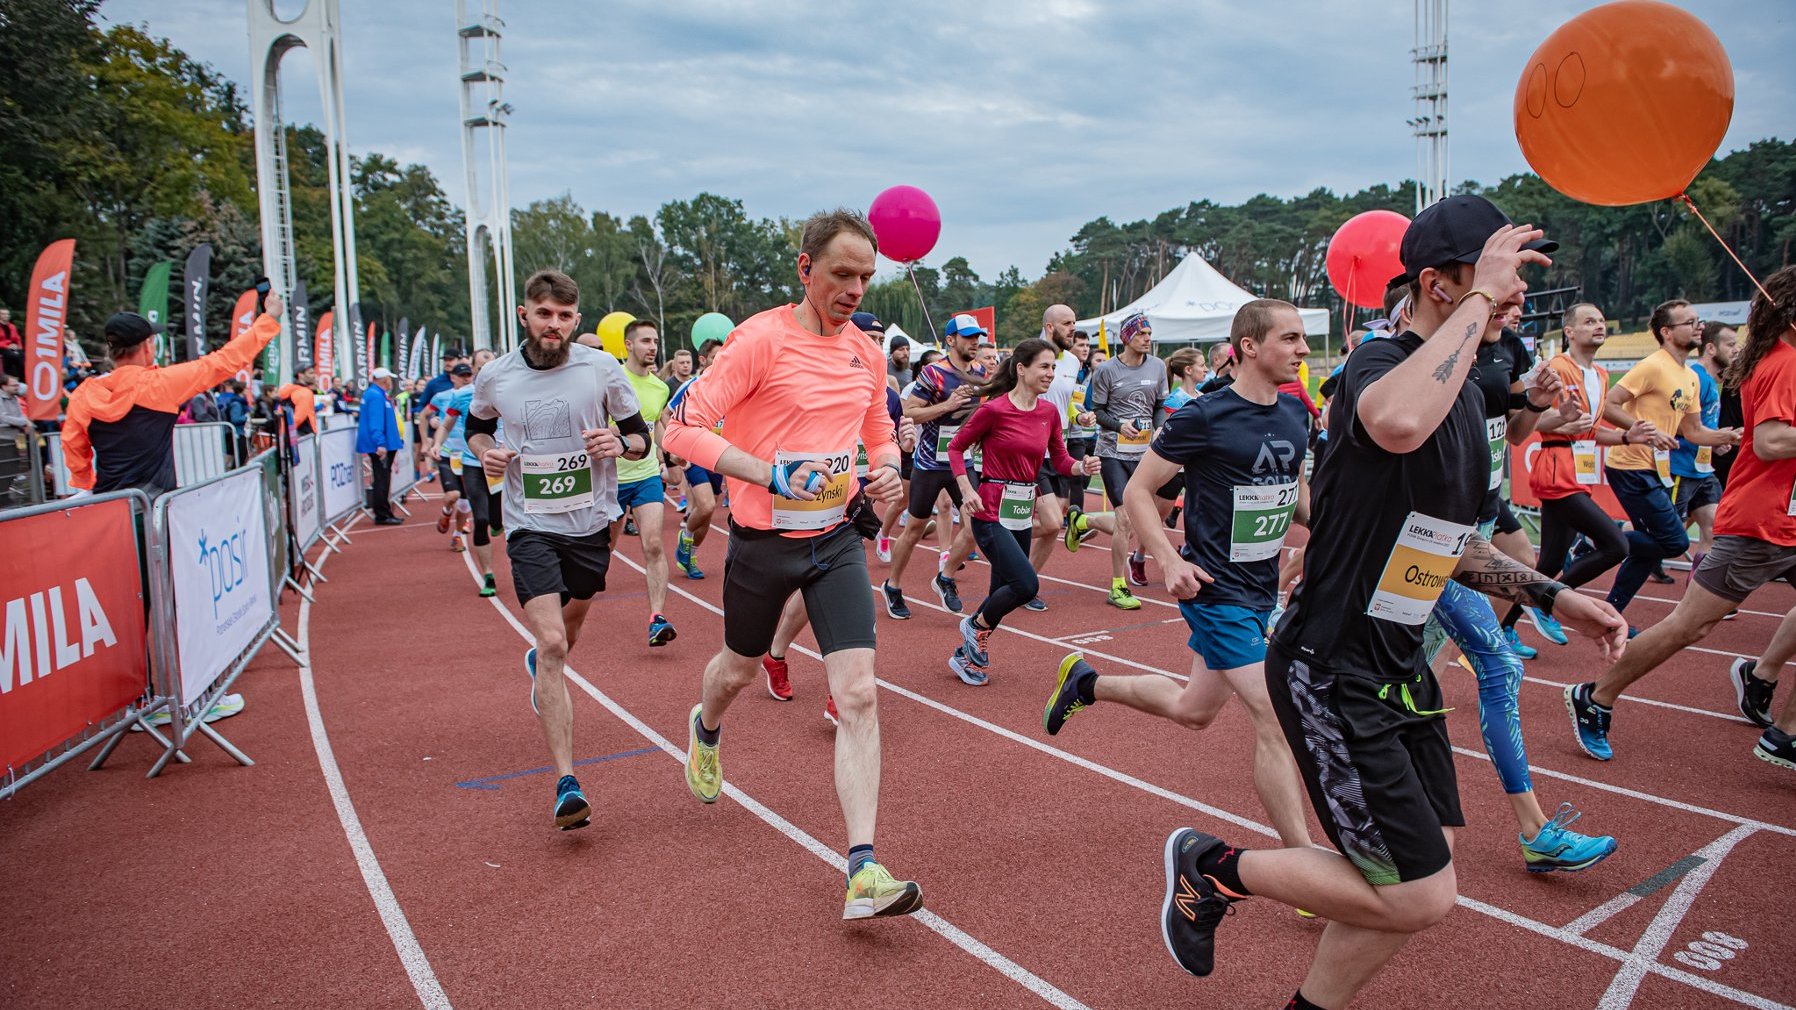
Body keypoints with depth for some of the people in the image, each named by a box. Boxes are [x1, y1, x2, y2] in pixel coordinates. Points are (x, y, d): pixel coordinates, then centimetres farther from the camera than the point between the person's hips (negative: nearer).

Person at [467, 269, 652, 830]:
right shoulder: (495, 377, -2)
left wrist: (621, 444, -18)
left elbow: (641, 435, 4)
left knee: (566, 636, 21)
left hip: (591, 522, 2)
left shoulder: (602, 369, -5)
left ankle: (539, 660, 61)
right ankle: (566, 784, -15)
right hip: (530, 526, -2)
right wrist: (485, 451, -4)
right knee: (552, 644, -16)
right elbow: (476, 425, 18)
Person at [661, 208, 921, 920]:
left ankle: (863, 874, -8)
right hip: (764, 539, -3)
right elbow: (685, 426, -18)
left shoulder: (864, 352, 5)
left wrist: (887, 468, -3)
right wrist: (769, 474, -30)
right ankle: (706, 731, 59)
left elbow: (881, 434, 20)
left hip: (836, 540, 4)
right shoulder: (762, 338, -13)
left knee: (859, 694, -10)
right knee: (739, 669, 20)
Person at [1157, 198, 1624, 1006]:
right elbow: (1398, 423, -46)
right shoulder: (1378, 362, -18)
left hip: (1399, 667, 10)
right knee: (1420, 896, -5)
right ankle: (1215, 868, 14)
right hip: (1329, 673, -10)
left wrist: (1551, 597, 14)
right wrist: (1480, 299, -32)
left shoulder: (1465, 389, 11)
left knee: (1415, 887, 15)